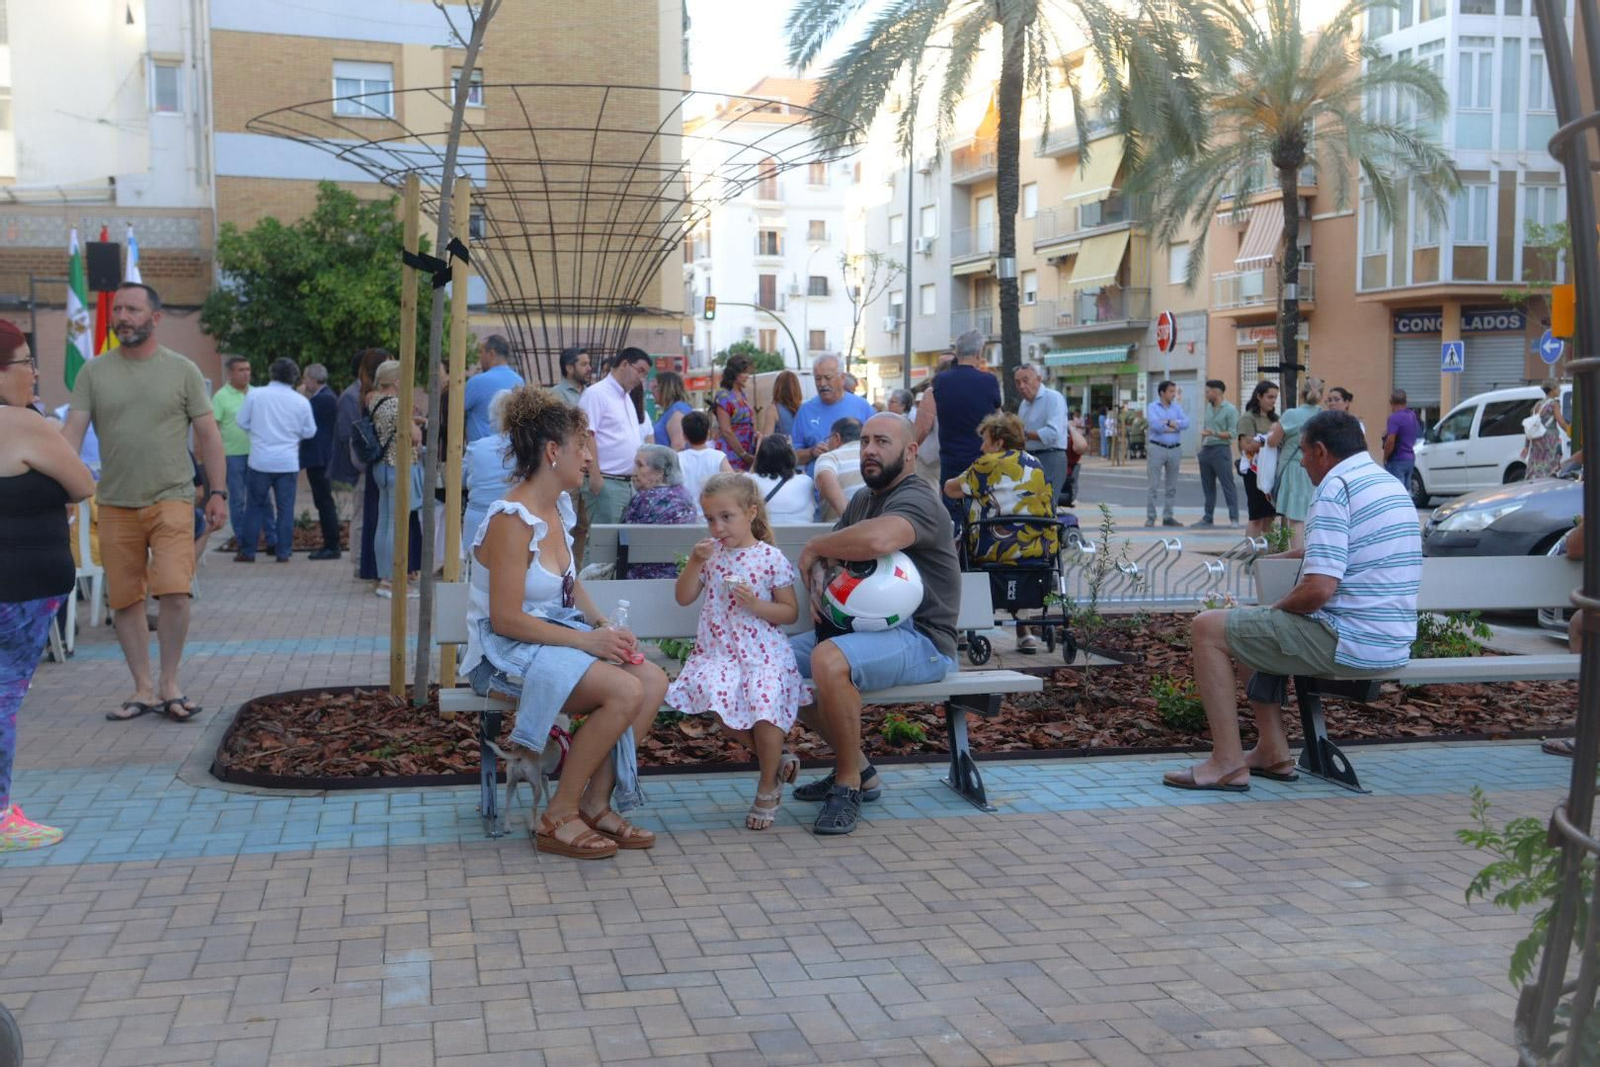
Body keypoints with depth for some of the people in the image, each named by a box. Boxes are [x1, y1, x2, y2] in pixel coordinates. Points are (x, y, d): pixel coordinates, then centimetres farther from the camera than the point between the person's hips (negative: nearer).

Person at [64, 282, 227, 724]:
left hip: (171, 498, -2)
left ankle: (170, 684, 4)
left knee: (174, 591, -14)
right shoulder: (94, 371, 5)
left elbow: (208, 435, 3)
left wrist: (218, 492, -1)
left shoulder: (182, 370, 2)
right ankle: (144, 689, 19)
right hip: (115, 504, 3)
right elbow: (73, 431, 1)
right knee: (124, 600, 7)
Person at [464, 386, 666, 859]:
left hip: (557, 634, 9)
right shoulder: (512, 520, -20)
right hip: (506, 649, -9)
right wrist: (585, 640, -21)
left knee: (653, 680, -12)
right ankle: (558, 817, -14)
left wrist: (603, 624, 1)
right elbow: (506, 618, -22)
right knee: (624, 690, -27)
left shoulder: (560, 507, 9)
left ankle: (596, 803, -4)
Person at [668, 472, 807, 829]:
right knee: (715, 695, -26)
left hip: (763, 651, -3)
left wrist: (755, 604, -17)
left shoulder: (772, 558, -2)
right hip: (718, 650, 3)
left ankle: (768, 789, 1)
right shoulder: (711, 554, 9)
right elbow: (684, 598, 8)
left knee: (765, 702, -26)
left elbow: (790, 612, 0)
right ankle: (776, 760, 0)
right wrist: (695, 562, -6)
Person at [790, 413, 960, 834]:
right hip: (865, 627, 10)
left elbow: (878, 538, -36)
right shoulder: (863, 500, 19)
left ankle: (849, 785, -17)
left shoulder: (917, 500, -13)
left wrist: (814, 546, -19)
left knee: (829, 660, -35)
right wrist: (818, 578, -7)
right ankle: (858, 770, 9)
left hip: (920, 638, -10)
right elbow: (825, 557, 19)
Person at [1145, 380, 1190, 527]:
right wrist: (1175, 426, -8)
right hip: (1157, 448, -4)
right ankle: (1150, 517, -1)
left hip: (1175, 449, 4)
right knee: (1154, 486, -5)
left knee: (1172, 487, 7)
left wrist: (1169, 422, -13)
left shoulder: (1177, 407, 12)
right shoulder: (1152, 407, 0)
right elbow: (1155, 424, -17)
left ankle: (1167, 517, 14)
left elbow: (1186, 423, -4)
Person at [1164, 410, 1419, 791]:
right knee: (1258, 629, 28)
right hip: (1394, 644, 10)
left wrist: (1278, 607, -4)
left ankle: (1228, 763, -2)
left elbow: (1318, 589, -23)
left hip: (1350, 643, -10)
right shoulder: (1392, 485, 16)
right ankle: (1272, 753, 25)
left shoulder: (1335, 488, -15)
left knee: (1209, 628, -2)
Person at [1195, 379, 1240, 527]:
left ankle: (1234, 518, -7)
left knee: (1228, 485, -7)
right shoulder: (1208, 408, 15)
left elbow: (1233, 433, -12)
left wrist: (1213, 433, -20)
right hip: (1206, 450, 7)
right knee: (1208, 486, 11)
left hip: (1221, 450, -7)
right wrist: (1201, 447, 14)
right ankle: (1207, 518, 17)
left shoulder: (1230, 410, -7)